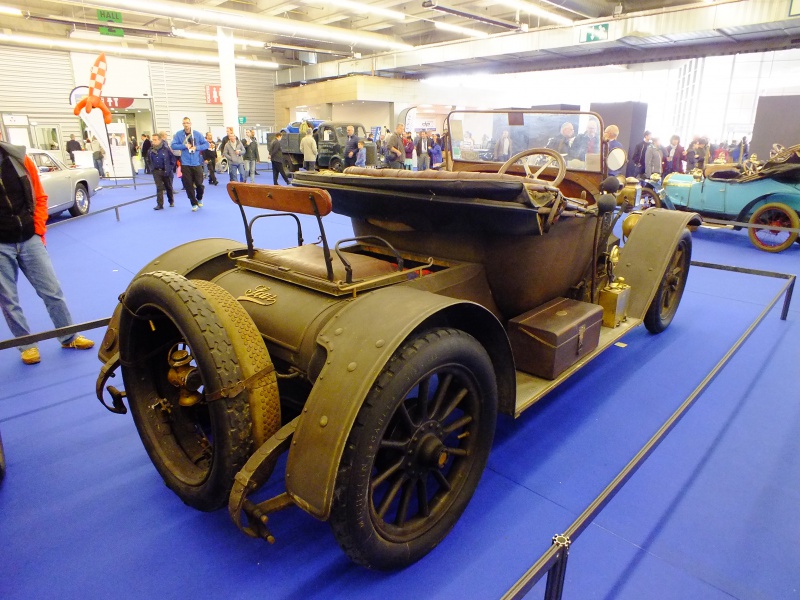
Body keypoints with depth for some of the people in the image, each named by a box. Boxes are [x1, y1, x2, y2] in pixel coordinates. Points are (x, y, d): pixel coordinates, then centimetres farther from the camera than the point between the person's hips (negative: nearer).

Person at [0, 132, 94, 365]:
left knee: (52, 290, 7)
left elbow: (39, 197, 6)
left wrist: (39, 230, 2)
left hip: (29, 239, 2)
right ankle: (27, 344, 23)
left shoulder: (19, 158, -2)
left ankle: (70, 337, 21)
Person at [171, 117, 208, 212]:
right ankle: (194, 203, 14)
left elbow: (206, 144, 3)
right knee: (188, 185, 1)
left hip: (197, 163, 0)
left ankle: (199, 199, 28)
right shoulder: (179, 134, 1)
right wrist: (184, 146, -12)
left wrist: (196, 147, -9)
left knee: (199, 183, 0)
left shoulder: (197, 134, 1)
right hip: (185, 164, 0)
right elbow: (173, 146, -1)